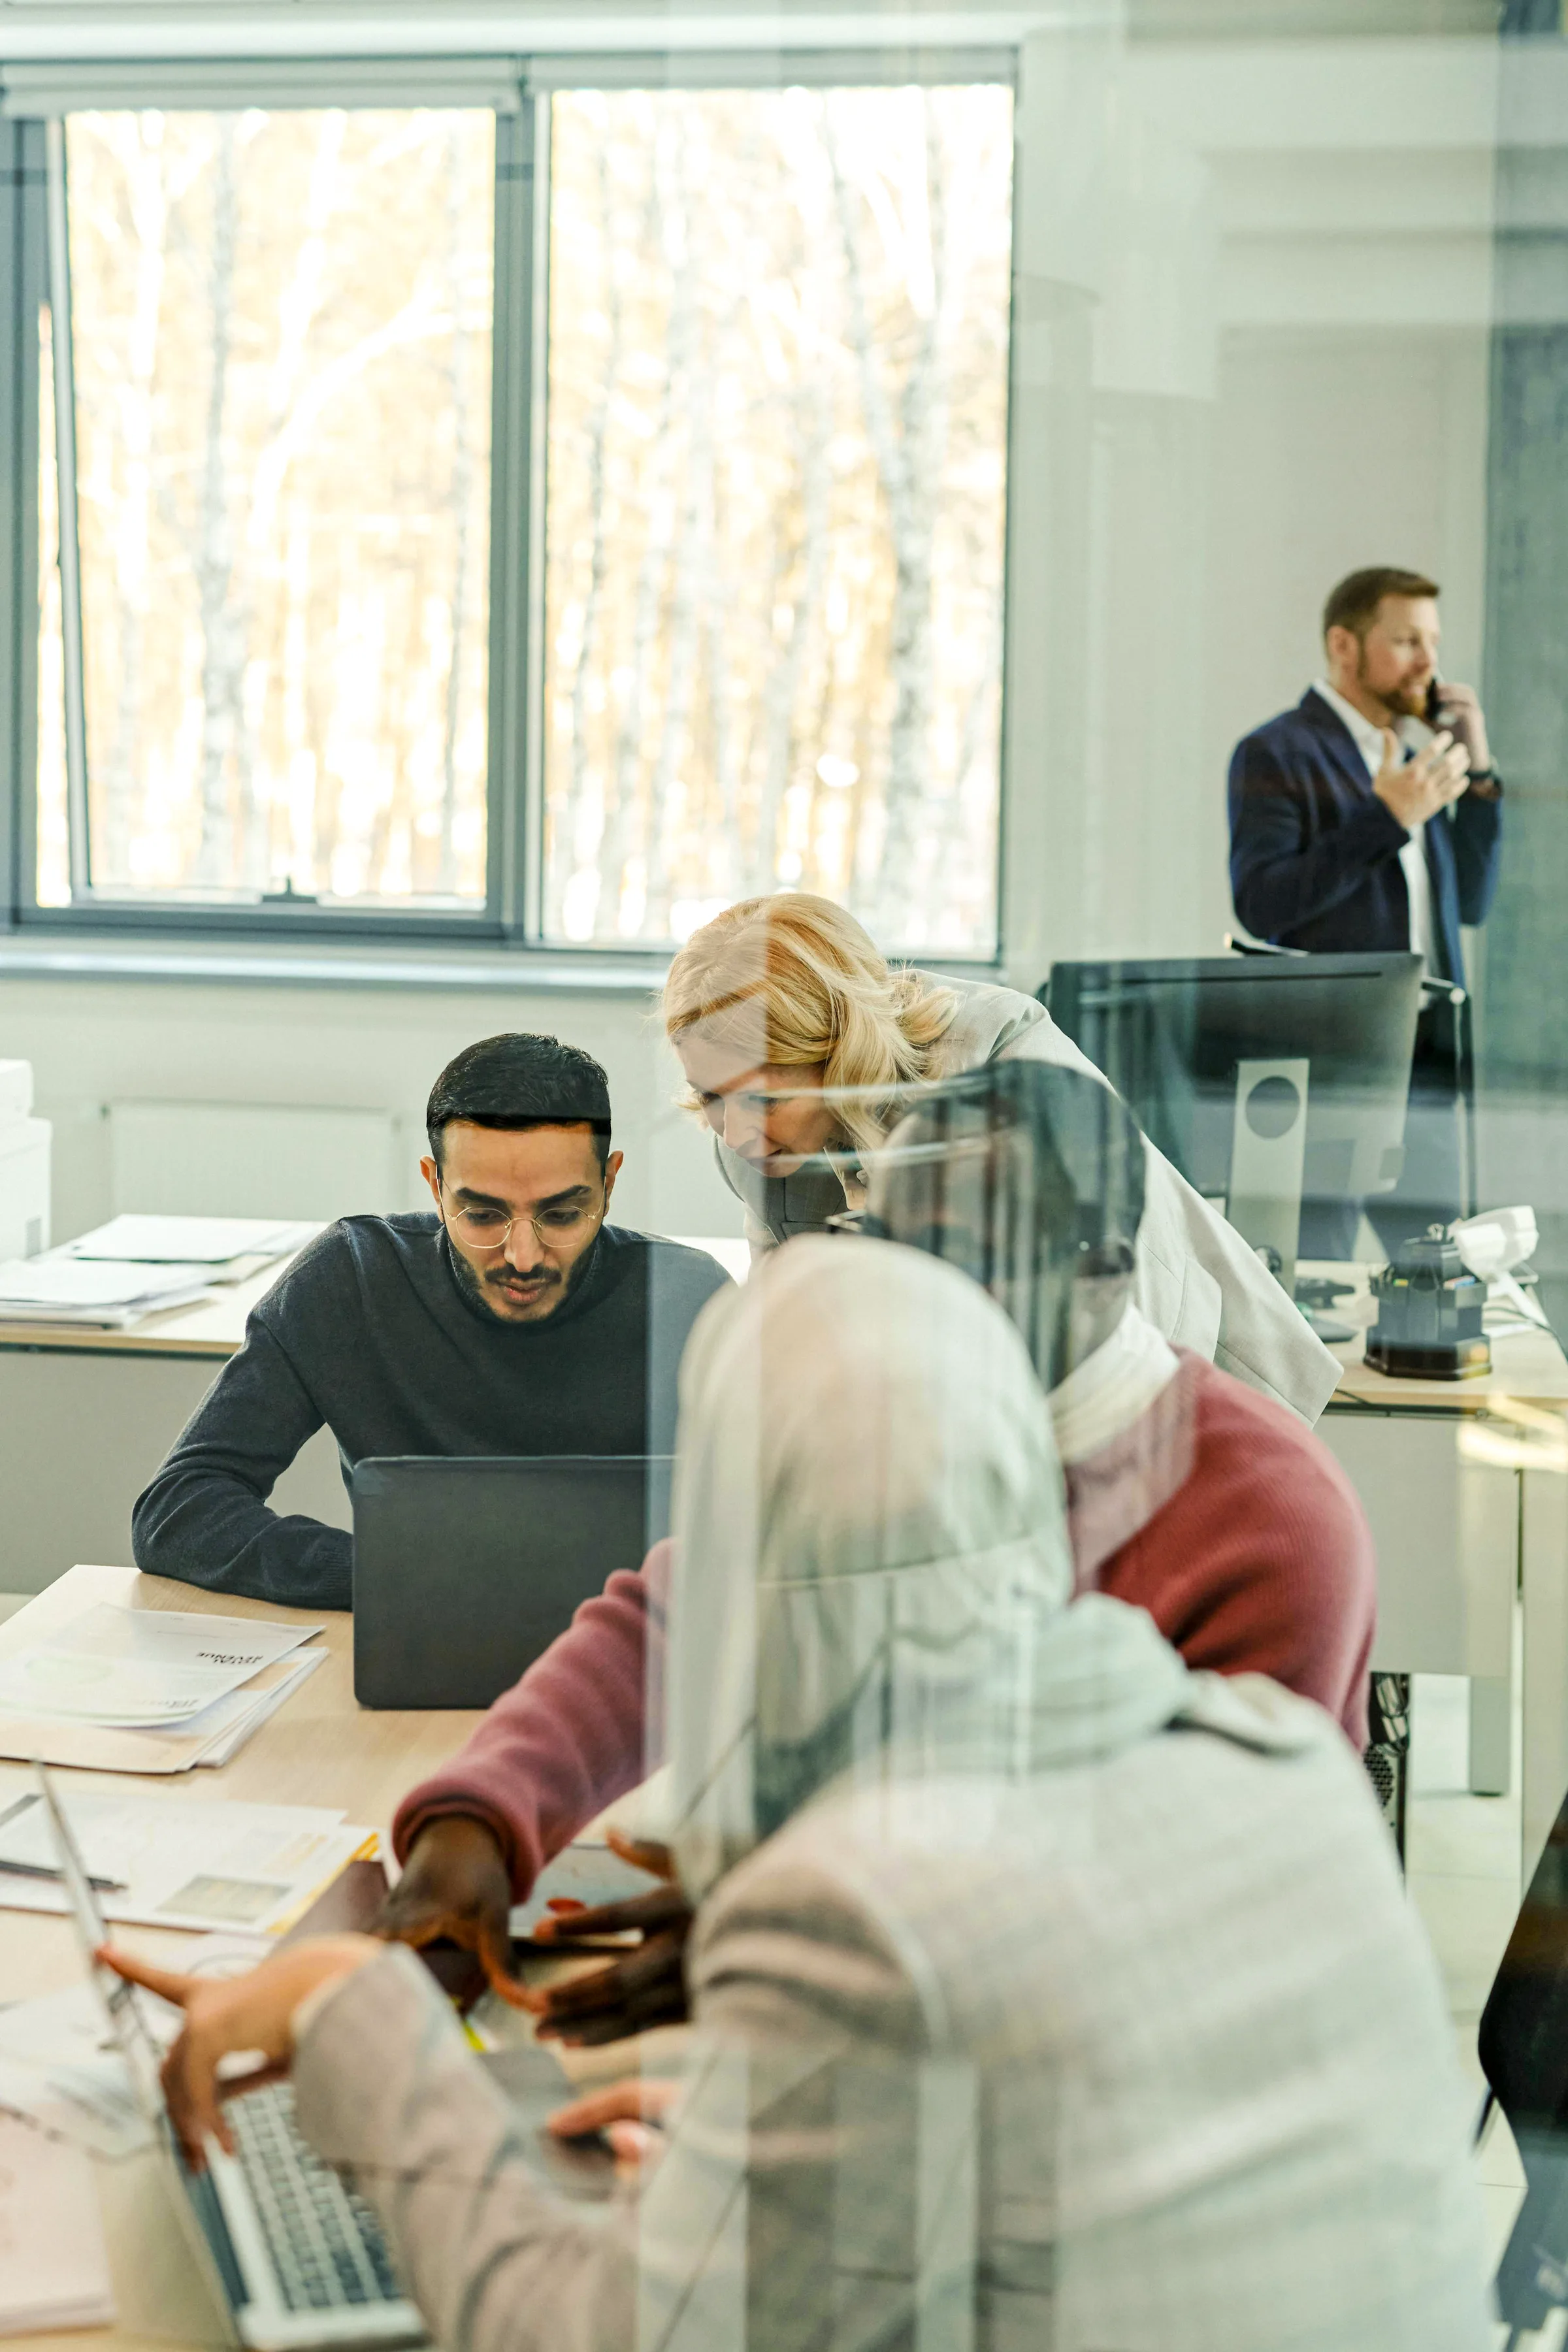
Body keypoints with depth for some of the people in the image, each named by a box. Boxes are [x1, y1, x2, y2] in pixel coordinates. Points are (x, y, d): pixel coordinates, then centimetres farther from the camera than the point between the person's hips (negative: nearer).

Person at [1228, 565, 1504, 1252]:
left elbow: (1471, 903, 18)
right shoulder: (1276, 754, -2)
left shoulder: (1408, 756, 19)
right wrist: (1387, 818, -18)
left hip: (1425, 1063, 7)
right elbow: (1260, 905, -14)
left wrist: (1478, 775, 7)